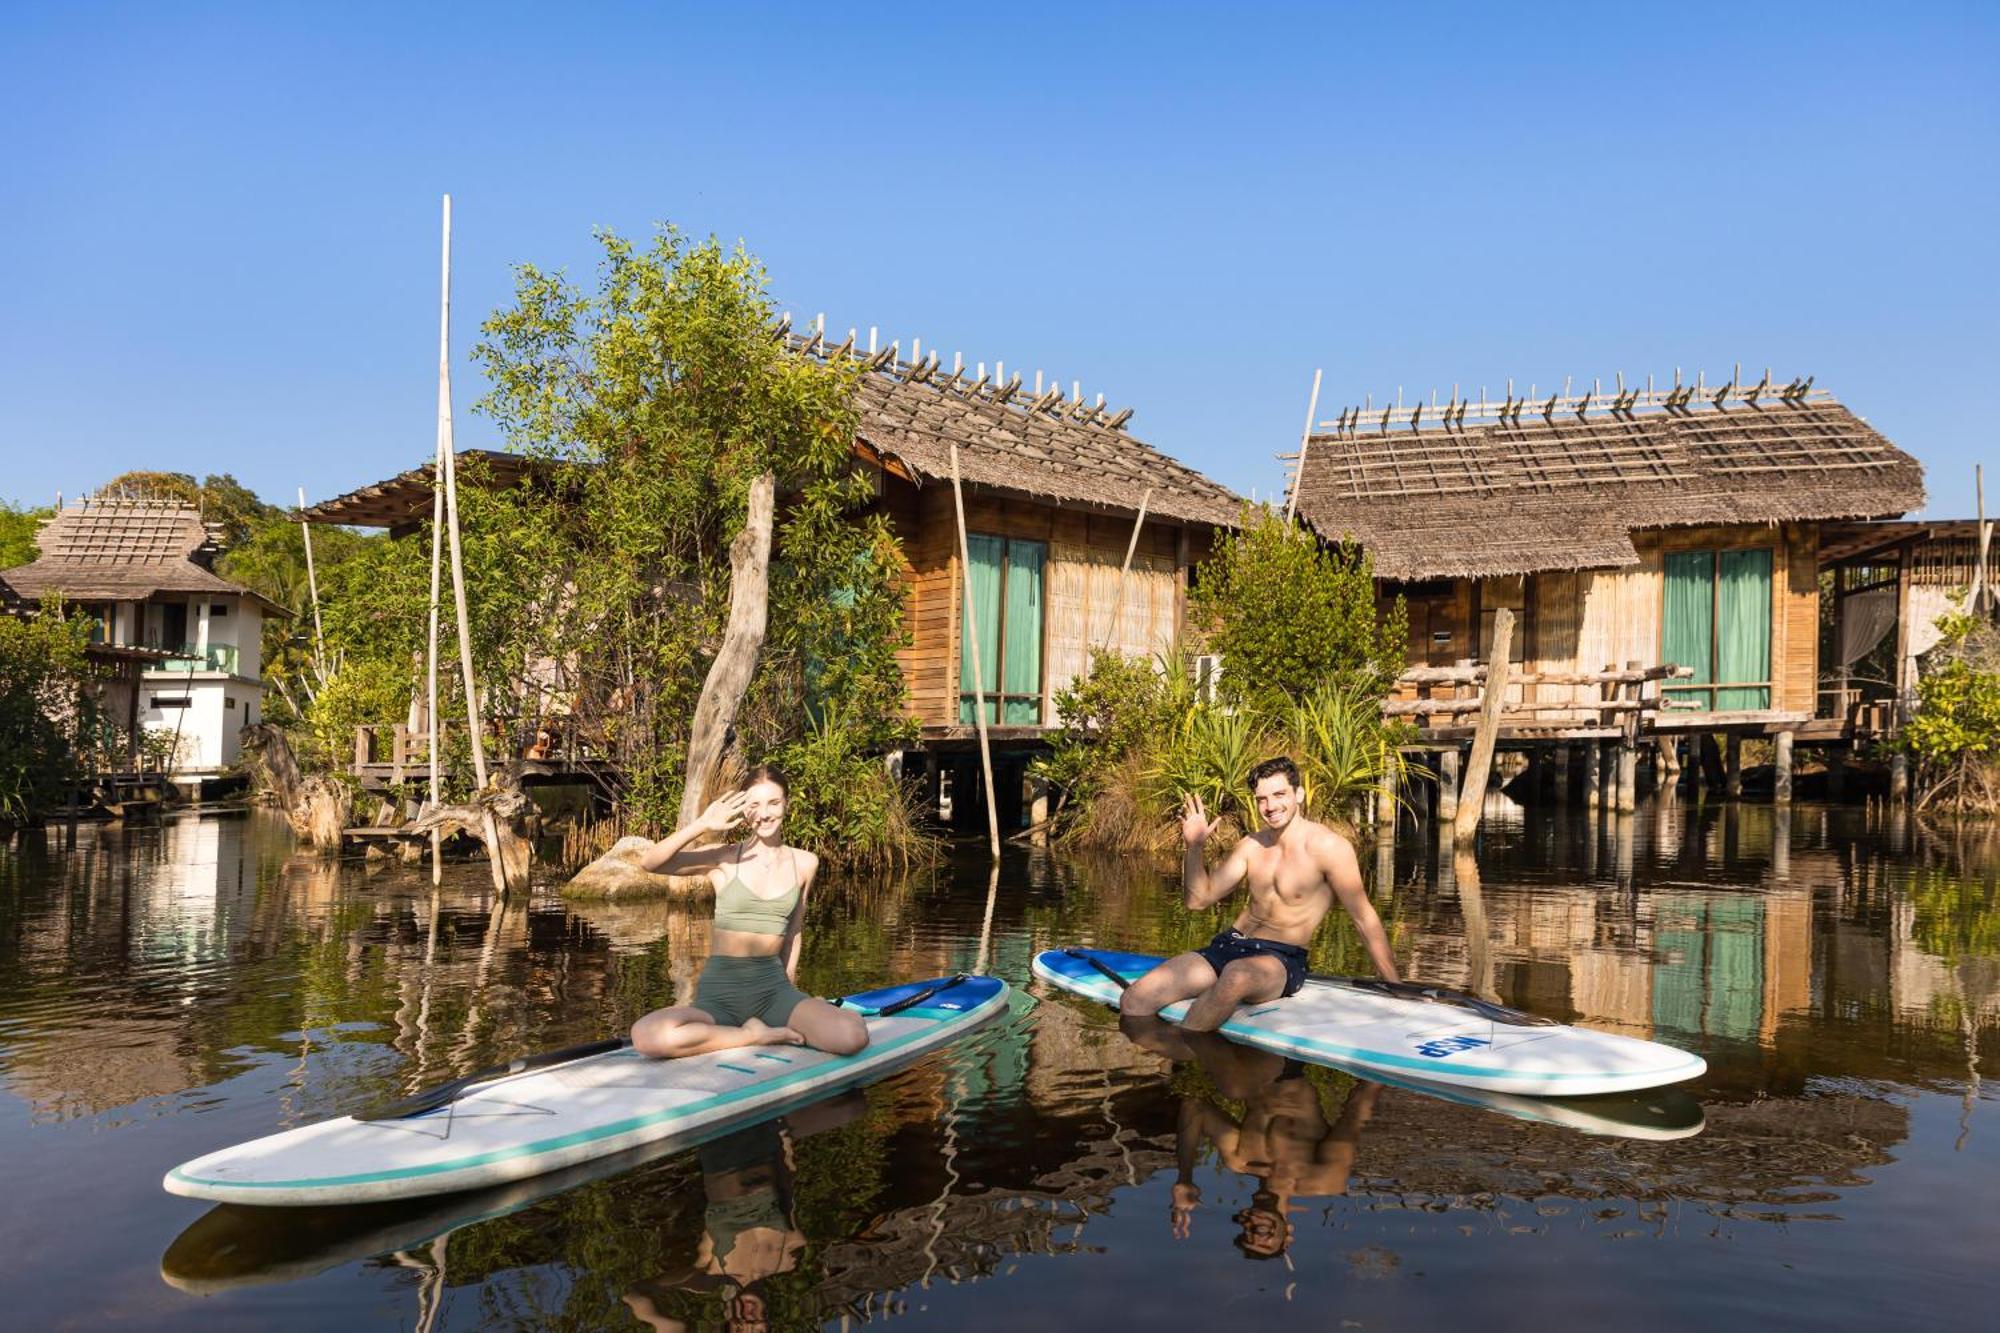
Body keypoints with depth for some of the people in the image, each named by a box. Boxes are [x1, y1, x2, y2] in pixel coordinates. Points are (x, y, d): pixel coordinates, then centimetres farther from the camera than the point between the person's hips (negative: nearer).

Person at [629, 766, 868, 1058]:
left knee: (853, 1036, -28)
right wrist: (702, 825, -28)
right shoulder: (725, 858, -2)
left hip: (773, 988, 1)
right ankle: (754, 1036, -10)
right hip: (719, 990, -1)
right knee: (646, 1036, -33)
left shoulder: (805, 864, 7)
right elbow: (649, 863, -15)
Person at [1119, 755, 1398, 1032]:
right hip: (1229, 946, 6)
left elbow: (1365, 918, -7)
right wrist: (1194, 847, -3)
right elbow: (1199, 899, 12)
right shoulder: (1252, 845, 9)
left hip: (1280, 958, -6)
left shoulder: (1328, 847, -9)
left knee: (1237, 976, -42)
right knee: (1133, 1001, -13)